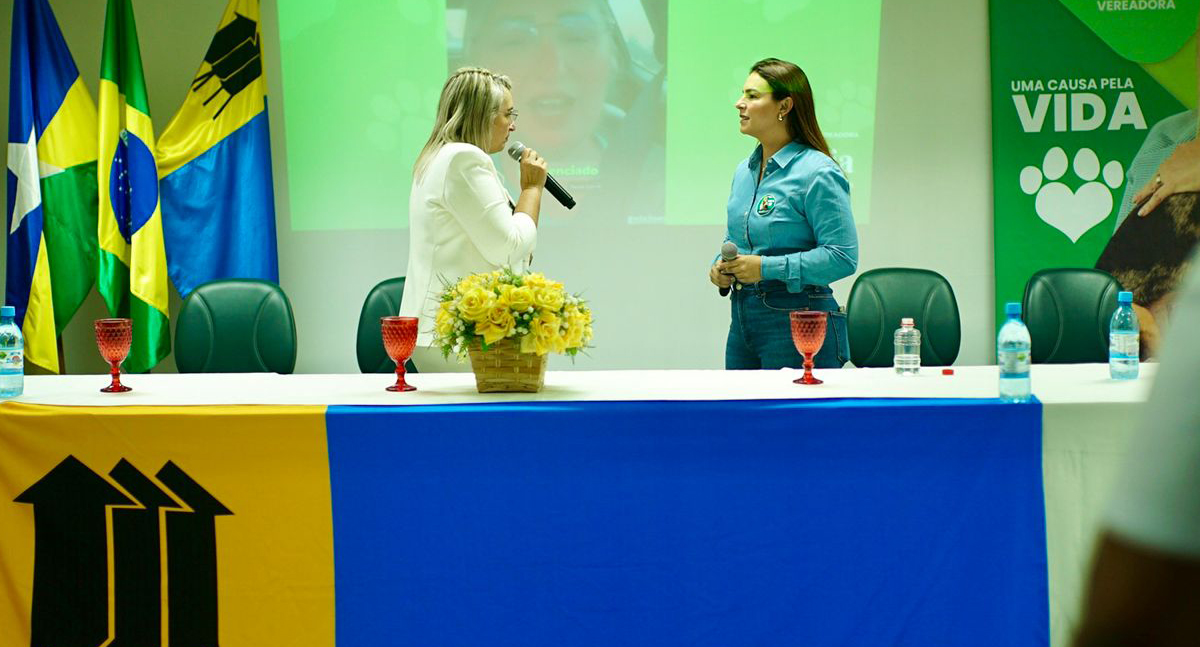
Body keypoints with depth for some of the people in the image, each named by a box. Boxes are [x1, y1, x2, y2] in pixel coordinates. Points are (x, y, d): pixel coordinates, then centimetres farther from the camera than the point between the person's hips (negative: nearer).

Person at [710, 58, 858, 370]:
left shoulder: (818, 174, -13)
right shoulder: (745, 170, 13)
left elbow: (842, 257, -19)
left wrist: (767, 268, -22)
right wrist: (721, 267, 1)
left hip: (796, 323, -8)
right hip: (742, 317, 8)